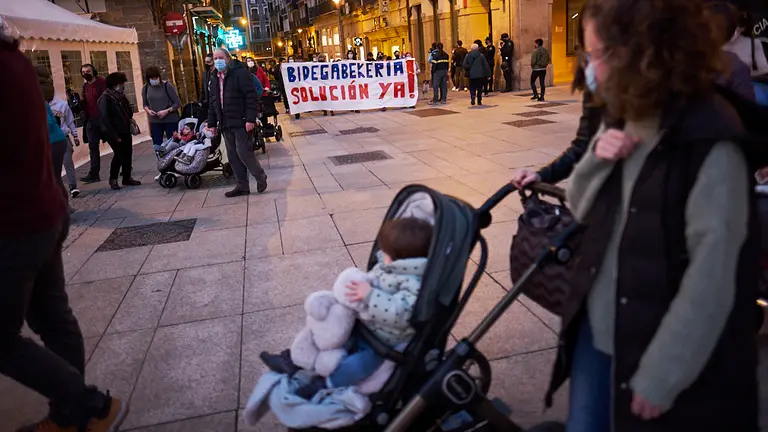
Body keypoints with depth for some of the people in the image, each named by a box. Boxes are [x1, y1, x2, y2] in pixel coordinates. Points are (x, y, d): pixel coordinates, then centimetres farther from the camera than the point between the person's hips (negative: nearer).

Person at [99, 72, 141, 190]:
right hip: (114, 133, -8)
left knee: (127, 154, 7)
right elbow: (105, 119, -18)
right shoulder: (105, 98, -14)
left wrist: (130, 119, 5)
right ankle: (113, 179, 6)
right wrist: (114, 135, -20)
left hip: (125, 131, 8)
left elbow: (128, 111, 23)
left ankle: (127, 178, 19)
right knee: (119, 154, -9)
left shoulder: (121, 96, 10)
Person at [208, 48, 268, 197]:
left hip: (241, 122, -8)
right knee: (233, 156, 8)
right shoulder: (214, 79, 16)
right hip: (226, 124, 8)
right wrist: (212, 123, 15)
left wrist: (250, 119, -21)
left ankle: (261, 177, 11)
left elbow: (251, 97, -15)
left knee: (244, 153, -10)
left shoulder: (239, 73, -8)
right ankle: (242, 186, 15)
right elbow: (213, 103, 20)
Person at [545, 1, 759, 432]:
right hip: (596, 328, 7)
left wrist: (659, 375, -17)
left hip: (670, 354, -7)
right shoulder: (621, 119, 3)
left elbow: (712, 276, -21)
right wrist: (597, 160, -11)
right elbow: (581, 211, 9)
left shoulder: (710, 142, -21)